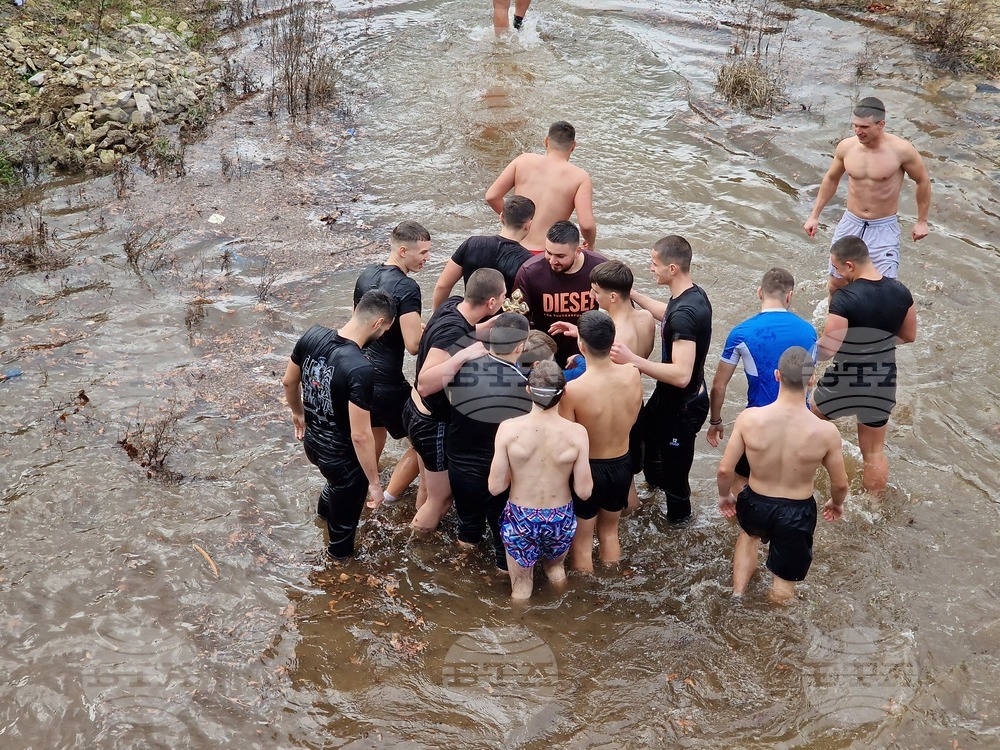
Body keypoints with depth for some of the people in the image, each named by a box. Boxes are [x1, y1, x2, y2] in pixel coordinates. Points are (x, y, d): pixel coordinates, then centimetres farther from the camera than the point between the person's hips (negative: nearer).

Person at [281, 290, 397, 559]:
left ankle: (325, 507, 67)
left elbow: (288, 382, 3)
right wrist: (374, 482, -18)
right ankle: (341, 552, 50)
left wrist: (298, 414, 22)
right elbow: (360, 436, -31)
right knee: (346, 509, 24)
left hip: (312, 442, 7)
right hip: (341, 455, -7)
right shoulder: (361, 369, -36)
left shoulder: (312, 336, -15)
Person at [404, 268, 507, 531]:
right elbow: (425, 384, -41)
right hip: (433, 425, -9)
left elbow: (468, 336, 14)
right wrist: (462, 357, -49)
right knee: (442, 498, 10)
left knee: (430, 489, 27)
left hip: (418, 411, 9)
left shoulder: (454, 303, -8)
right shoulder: (452, 333, -33)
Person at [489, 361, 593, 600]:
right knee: (555, 564, 37)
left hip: (521, 520, -1)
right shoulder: (577, 433, -19)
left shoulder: (508, 428, -20)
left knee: (520, 587, 24)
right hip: (560, 520, 1)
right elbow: (584, 491, -13)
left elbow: (495, 487, -14)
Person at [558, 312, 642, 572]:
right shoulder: (633, 375, -17)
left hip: (587, 468, -5)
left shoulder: (572, 390, -30)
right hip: (622, 464, 5)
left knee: (582, 541, 19)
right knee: (610, 531, 29)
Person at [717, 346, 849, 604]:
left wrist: (724, 495, 7)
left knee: (749, 534, 38)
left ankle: (737, 596, 36)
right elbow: (840, 484, -8)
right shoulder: (826, 432, -24)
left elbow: (725, 469, -15)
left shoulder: (749, 418, -24)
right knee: (784, 580, 23)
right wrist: (837, 503, 15)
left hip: (755, 505, 2)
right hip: (797, 514, -2)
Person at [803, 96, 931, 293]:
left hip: (884, 228, -3)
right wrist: (815, 215, 12)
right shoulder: (846, 147, -7)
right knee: (836, 283, 11)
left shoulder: (901, 150, -18)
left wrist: (922, 221, 2)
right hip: (850, 223, 3)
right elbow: (831, 179, 11)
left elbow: (923, 181, -2)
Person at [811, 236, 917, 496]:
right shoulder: (900, 292, -7)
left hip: (843, 385, -4)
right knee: (874, 452, 21)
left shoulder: (844, 298, -25)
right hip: (882, 386, 5)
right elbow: (909, 336, 8)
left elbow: (826, 351, -22)